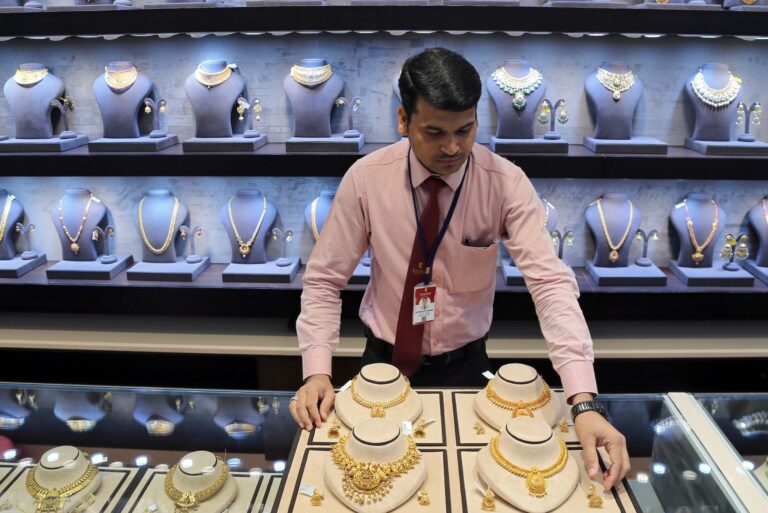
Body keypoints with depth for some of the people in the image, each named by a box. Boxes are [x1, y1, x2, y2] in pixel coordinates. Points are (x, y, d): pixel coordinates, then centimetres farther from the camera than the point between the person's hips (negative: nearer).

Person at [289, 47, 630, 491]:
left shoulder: (506, 183, -18)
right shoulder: (366, 178, -16)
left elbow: (551, 282, -27)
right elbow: (324, 280, -10)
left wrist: (585, 403, -38)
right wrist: (317, 373, -22)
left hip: (464, 366, 0)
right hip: (383, 362, 1)